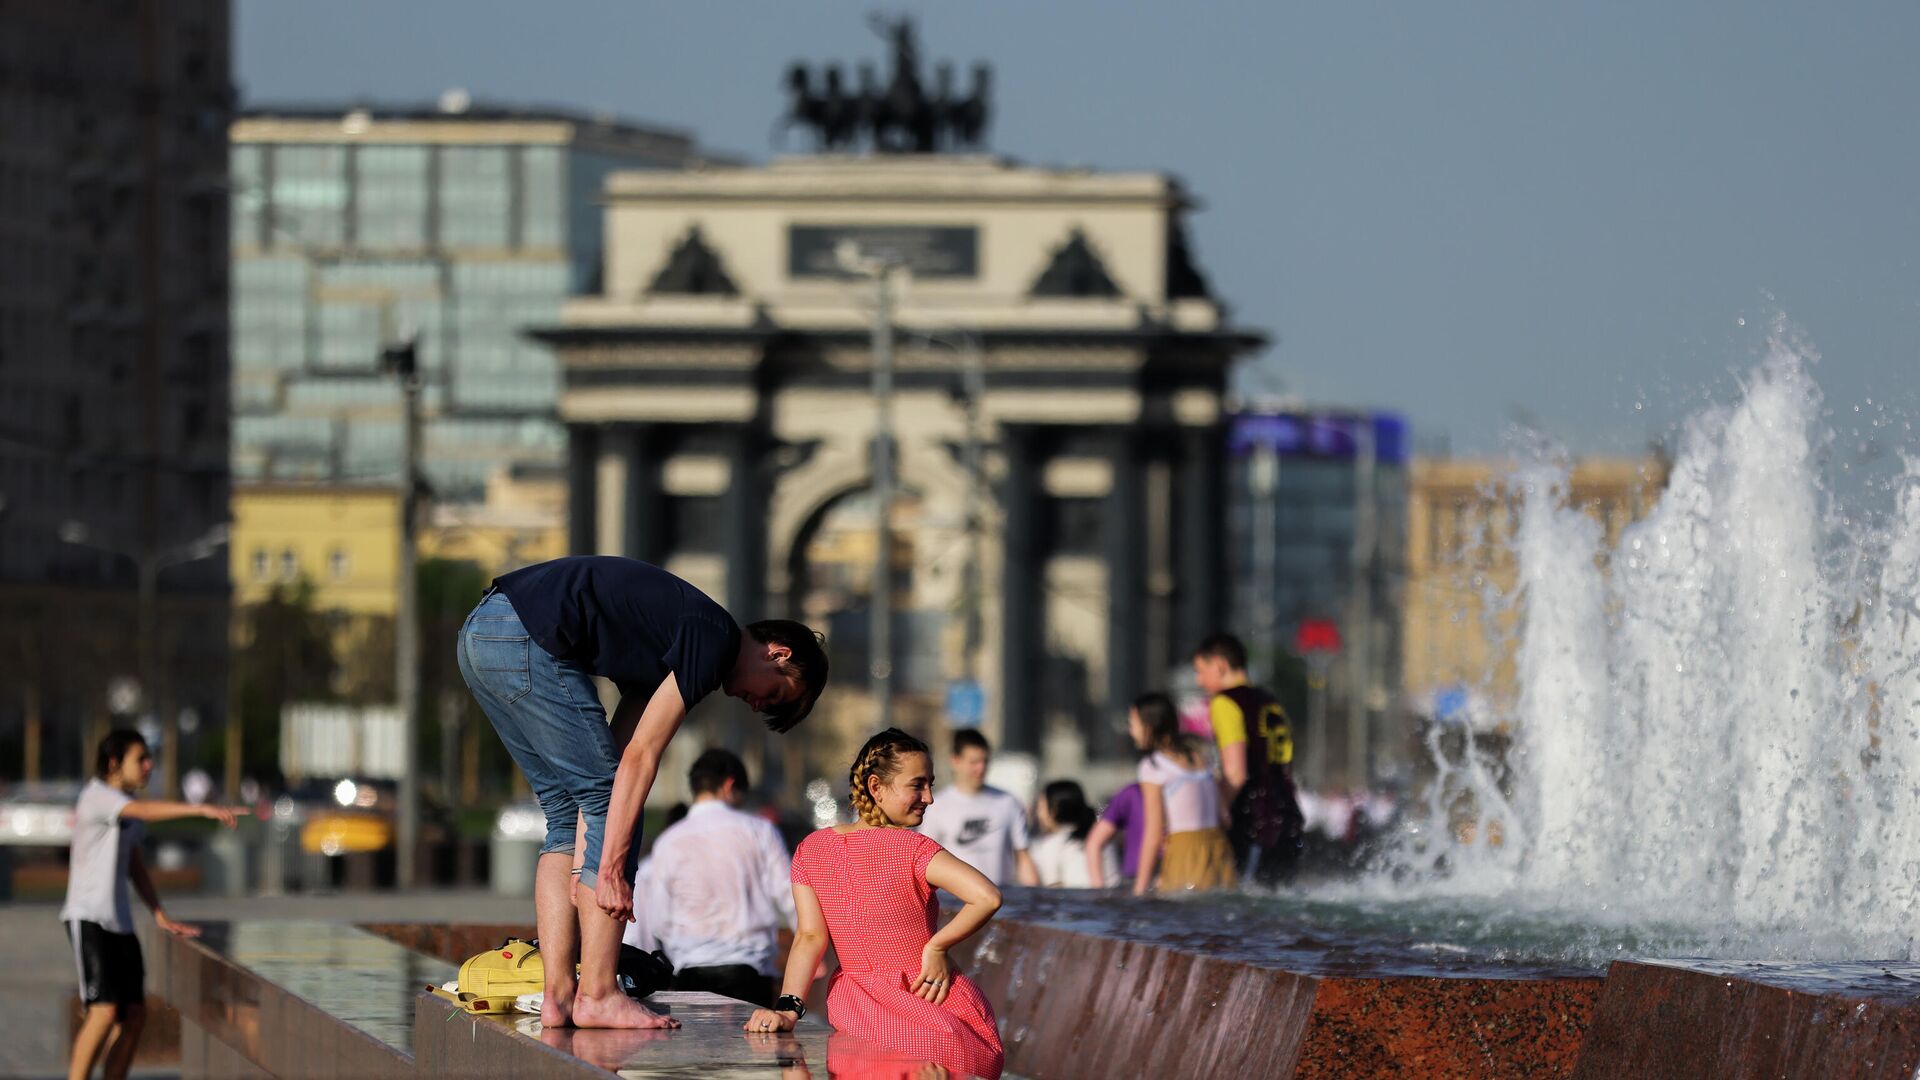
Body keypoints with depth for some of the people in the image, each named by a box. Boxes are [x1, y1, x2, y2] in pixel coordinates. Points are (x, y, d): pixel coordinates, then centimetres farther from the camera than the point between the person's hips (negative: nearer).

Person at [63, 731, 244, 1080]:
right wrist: (202, 810, -44)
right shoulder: (97, 796, -13)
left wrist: (161, 917, 17)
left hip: (120, 922, 9)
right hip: (88, 919, -9)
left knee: (134, 1015, 3)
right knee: (104, 1011, -17)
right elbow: (145, 810, -32)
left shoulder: (127, 802, 16)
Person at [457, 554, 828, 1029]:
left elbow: (611, 763, 21)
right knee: (612, 806, -1)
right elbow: (640, 758, -9)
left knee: (567, 811, 16)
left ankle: (558, 994, 12)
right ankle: (598, 995, -1)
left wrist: (592, 870, 16)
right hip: (528, 638, -10)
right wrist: (612, 870, -8)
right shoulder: (716, 641, -4)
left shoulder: (682, 632, 24)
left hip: (478, 634, 10)